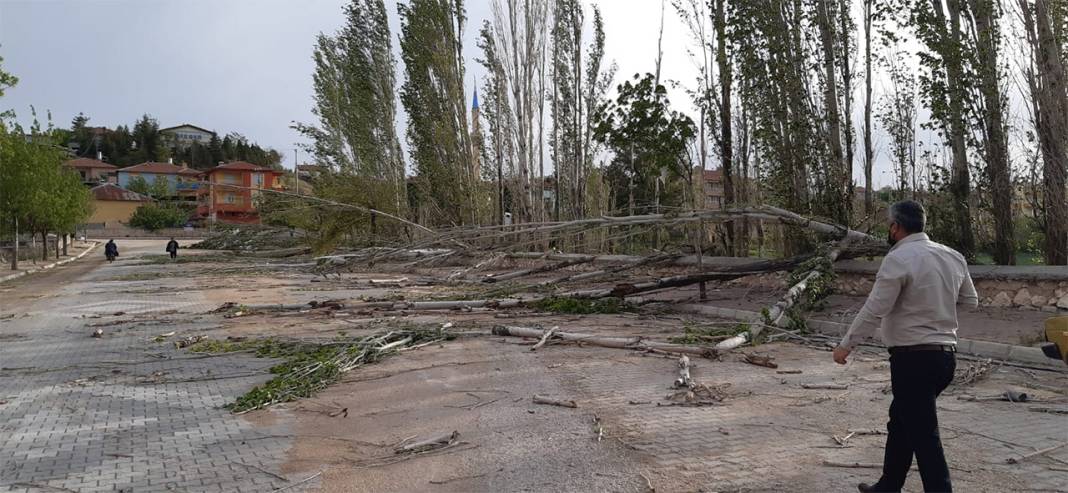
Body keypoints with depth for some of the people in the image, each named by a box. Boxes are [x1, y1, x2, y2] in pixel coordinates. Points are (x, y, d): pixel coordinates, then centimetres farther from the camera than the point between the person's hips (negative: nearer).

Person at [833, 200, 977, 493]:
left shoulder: (899, 259, -16)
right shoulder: (953, 257, 8)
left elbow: (874, 311, -16)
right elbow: (971, 301, 18)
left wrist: (846, 345, -7)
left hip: (914, 360, -9)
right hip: (945, 356, 9)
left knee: (924, 436, -1)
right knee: (900, 422, 21)